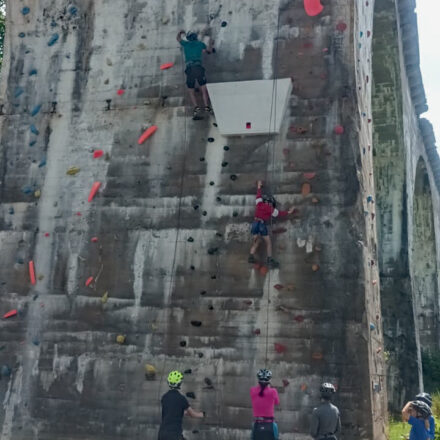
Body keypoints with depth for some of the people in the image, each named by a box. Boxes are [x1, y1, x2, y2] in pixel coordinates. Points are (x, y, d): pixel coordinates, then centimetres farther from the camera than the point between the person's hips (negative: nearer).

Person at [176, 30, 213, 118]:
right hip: (199, 68, 0)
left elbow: (178, 38, 40)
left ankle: (196, 107, -12)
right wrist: (210, 44, 55)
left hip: (190, 69, 0)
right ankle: (207, 106, -11)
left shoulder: (186, 44, 17)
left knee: (191, 91, 9)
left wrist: (180, 33, 62)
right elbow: (208, 51, 36)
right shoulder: (201, 44, 17)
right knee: (204, 89, 7)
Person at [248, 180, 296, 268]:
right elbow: (280, 214, 14)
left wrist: (259, 187, 47)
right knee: (268, 243, 5)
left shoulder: (259, 204, 15)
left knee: (256, 243, 14)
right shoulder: (270, 209, 6)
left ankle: (251, 256, -1)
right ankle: (270, 260, 0)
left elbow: (259, 195, 31)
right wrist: (289, 212, 27)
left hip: (255, 223, 5)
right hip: (262, 224, -5)